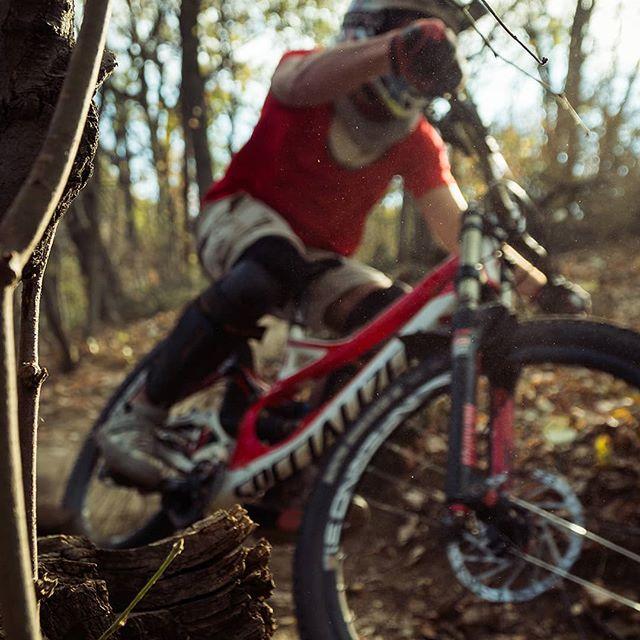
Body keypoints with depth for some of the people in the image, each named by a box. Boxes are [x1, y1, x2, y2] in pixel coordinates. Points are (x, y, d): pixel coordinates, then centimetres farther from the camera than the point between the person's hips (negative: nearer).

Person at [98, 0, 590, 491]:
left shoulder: (418, 144, -8)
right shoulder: (307, 73, -17)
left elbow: (458, 228, -13)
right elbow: (303, 81, -43)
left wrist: (536, 282, -28)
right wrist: (397, 47, -64)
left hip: (319, 257, 4)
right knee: (268, 272, -40)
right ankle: (137, 419, -30)